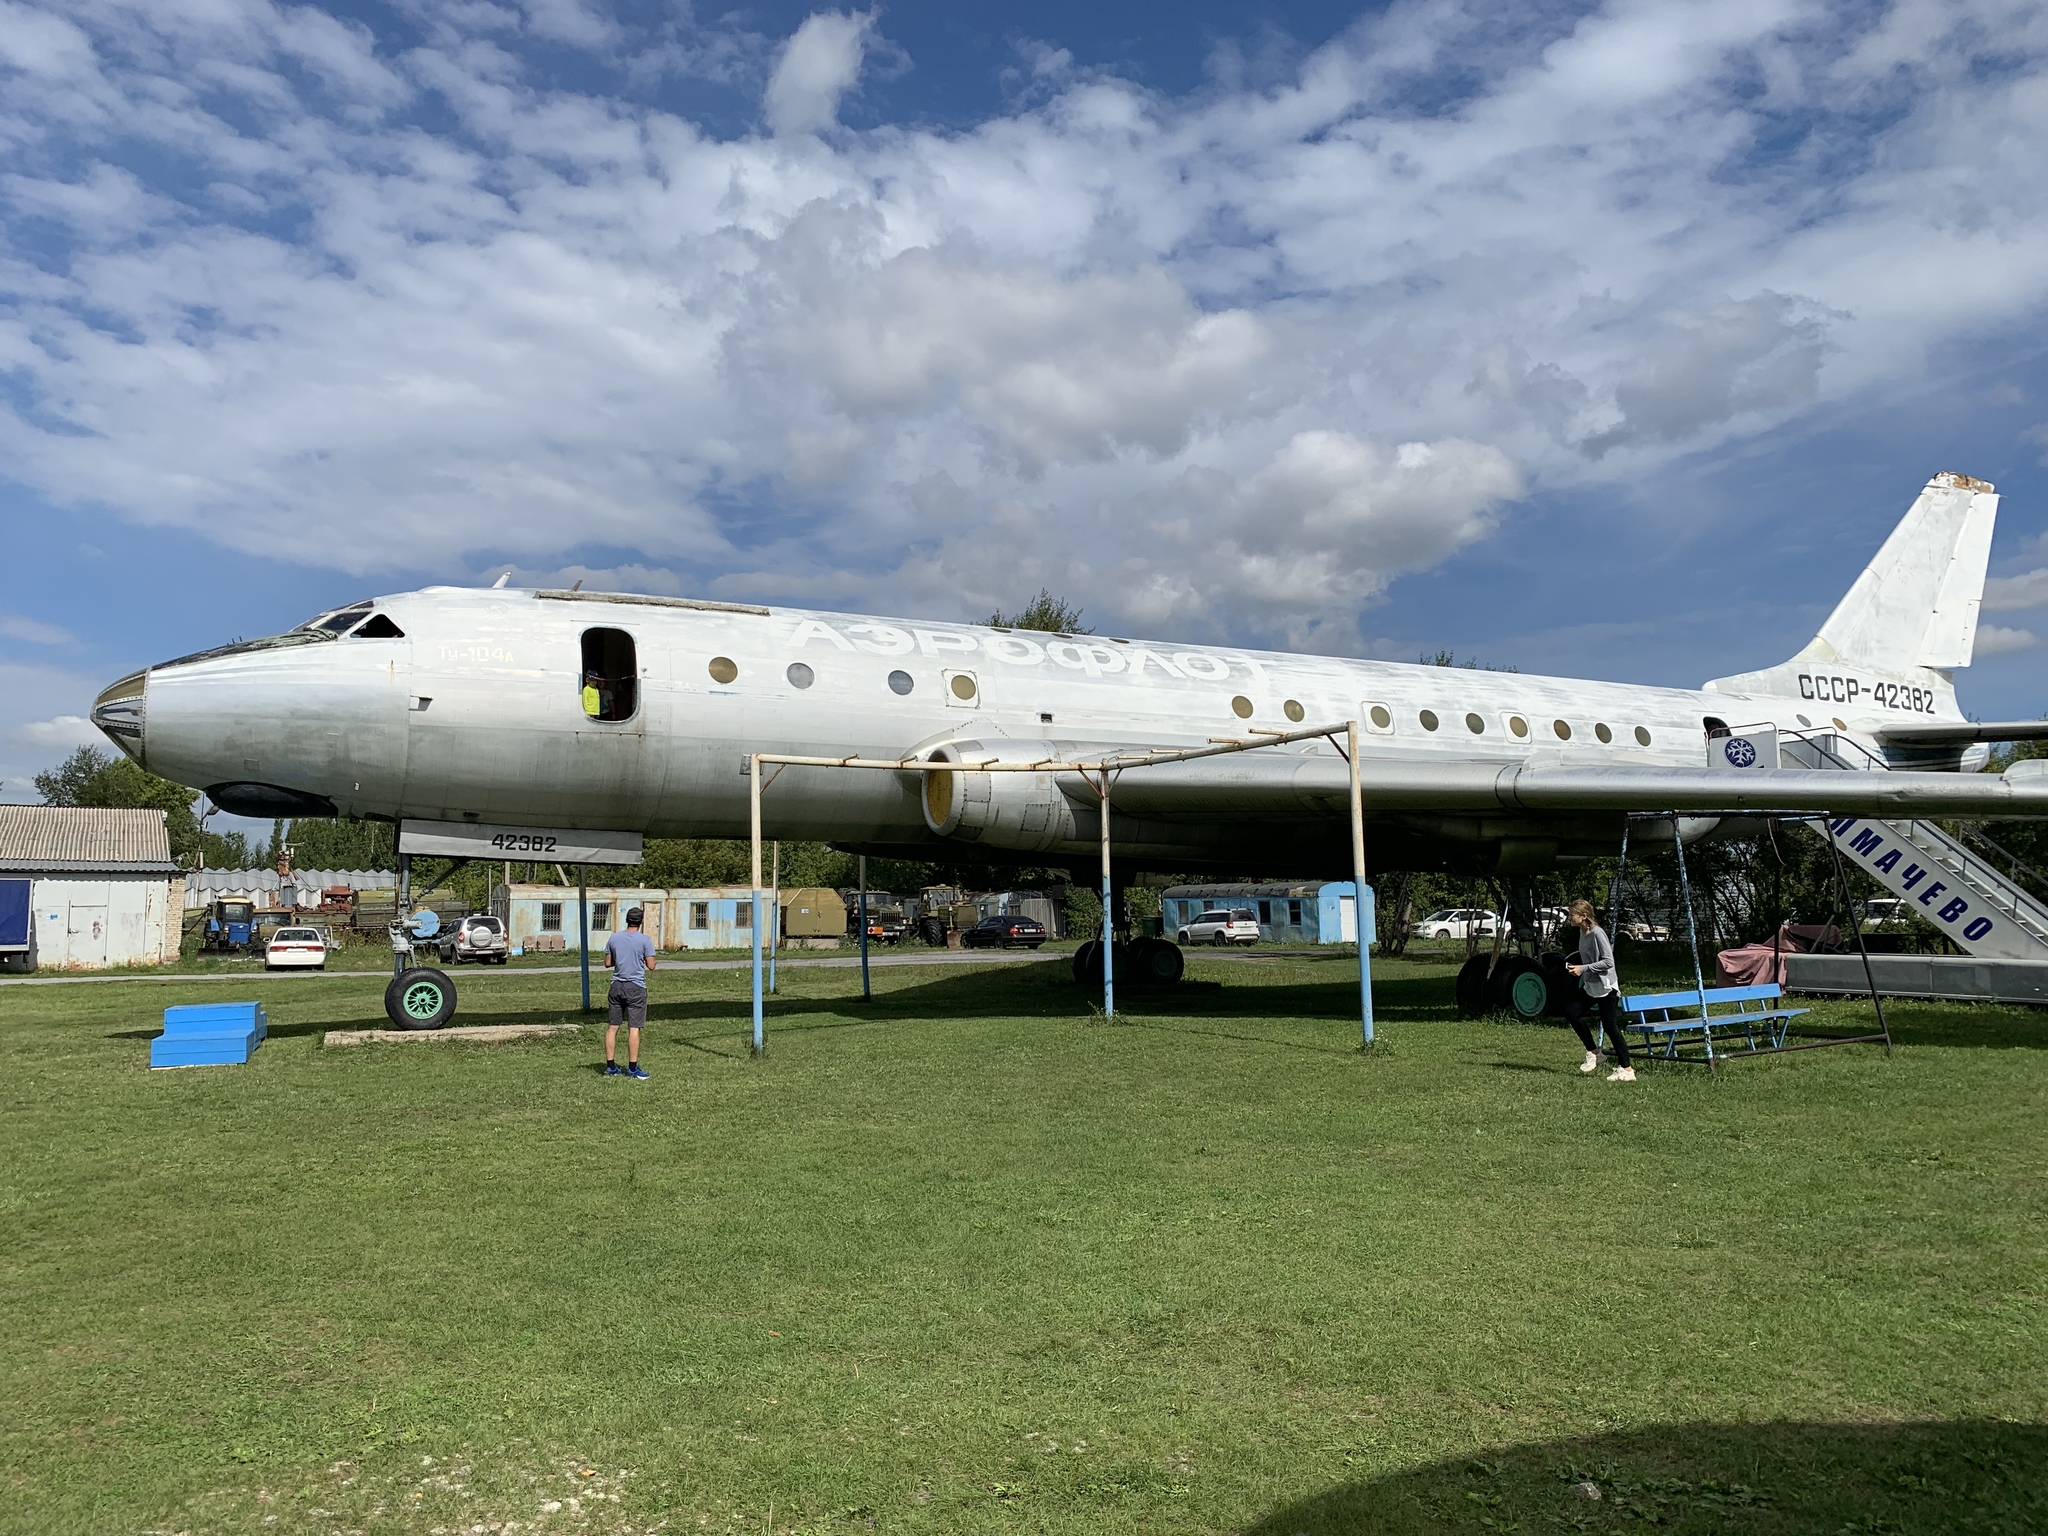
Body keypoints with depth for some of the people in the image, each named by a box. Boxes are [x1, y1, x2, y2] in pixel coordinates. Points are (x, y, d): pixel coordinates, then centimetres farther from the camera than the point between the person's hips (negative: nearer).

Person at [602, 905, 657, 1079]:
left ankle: (610, 1066, 13)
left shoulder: (614, 938, 4)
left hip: (617, 986, 4)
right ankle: (632, 1068, -1)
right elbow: (651, 966, -7)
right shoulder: (645, 940, -8)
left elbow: (607, 963, 10)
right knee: (634, 1028, -1)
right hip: (636, 988, -4)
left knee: (612, 1026, 10)